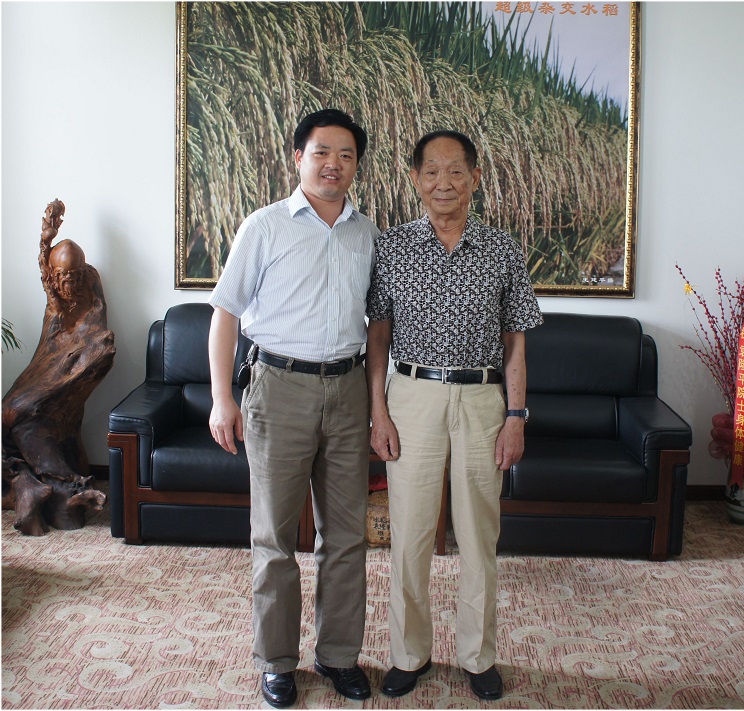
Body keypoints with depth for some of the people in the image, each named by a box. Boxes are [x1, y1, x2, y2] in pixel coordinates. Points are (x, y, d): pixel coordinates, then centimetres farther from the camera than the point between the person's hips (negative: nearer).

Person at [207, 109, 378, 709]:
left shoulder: (368, 234, 10)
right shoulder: (265, 227, -1)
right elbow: (227, 312, -1)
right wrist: (222, 396, -7)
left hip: (347, 389, 4)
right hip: (281, 388, -3)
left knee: (346, 533, 10)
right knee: (275, 534, 5)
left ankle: (339, 652, 26)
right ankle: (276, 660, 21)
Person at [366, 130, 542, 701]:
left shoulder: (503, 250, 3)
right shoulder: (391, 247, 2)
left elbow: (515, 340, 5)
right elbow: (378, 336, 4)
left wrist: (516, 417, -1)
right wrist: (378, 412, -3)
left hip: (483, 400, 1)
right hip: (413, 397, 0)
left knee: (479, 534, 9)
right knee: (409, 532, 5)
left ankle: (479, 655, 27)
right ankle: (411, 653, 24)